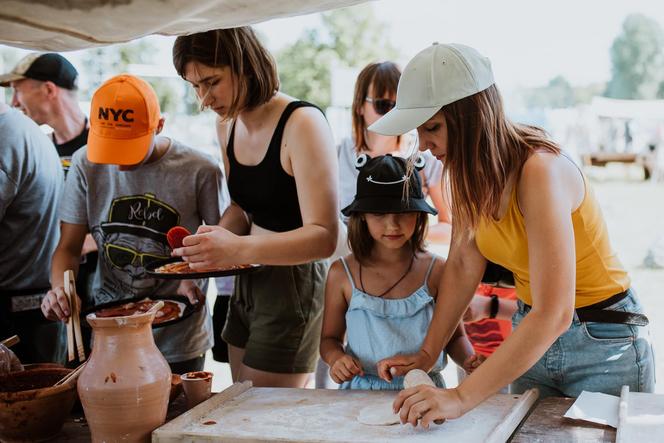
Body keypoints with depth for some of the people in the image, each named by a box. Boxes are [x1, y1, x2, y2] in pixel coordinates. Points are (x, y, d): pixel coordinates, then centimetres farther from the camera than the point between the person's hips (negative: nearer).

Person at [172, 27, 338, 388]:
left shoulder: (302, 124, -19)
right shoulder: (227, 124, 5)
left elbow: (324, 237, -24)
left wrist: (238, 249, -37)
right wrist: (214, 240, -3)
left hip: (293, 285, -8)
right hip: (247, 283, 8)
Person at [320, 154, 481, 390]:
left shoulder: (437, 270, 3)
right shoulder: (342, 273, 3)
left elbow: (455, 336, 14)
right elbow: (330, 338, 13)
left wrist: (469, 360, -6)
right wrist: (336, 358, -8)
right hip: (361, 390, -1)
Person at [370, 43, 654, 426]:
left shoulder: (540, 171, -31)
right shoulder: (472, 172, -7)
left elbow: (554, 315, -37)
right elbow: (463, 265, 0)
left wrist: (462, 397, -40)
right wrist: (427, 354, -8)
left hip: (603, 342, -6)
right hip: (532, 336, 7)